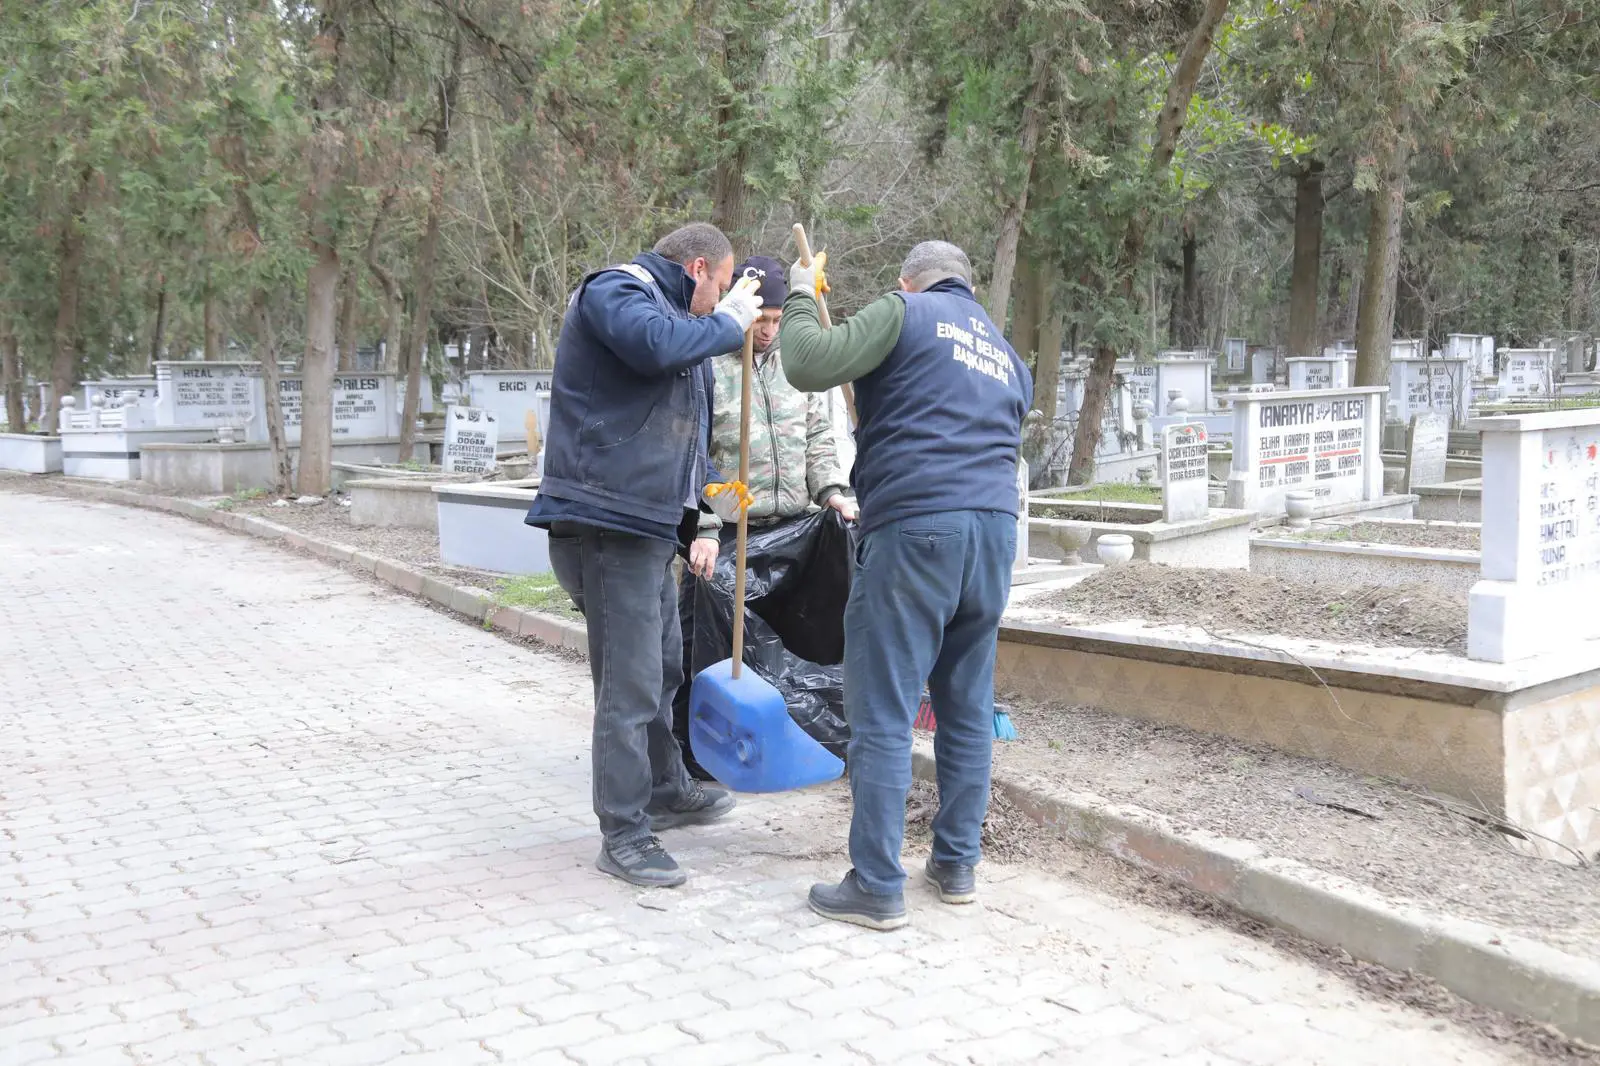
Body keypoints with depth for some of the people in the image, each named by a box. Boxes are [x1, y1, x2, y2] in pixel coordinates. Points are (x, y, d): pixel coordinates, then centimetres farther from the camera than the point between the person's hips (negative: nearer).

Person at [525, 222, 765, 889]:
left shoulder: (667, 308, 24)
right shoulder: (615, 289, -7)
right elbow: (658, 344, -31)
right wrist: (729, 321, -14)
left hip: (648, 523, 11)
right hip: (609, 523, -11)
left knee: (662, 667, 22)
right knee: (629, 684, -8)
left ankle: (666, 791, 38)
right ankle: (623, 835, 1)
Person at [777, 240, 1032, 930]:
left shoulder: (905, 312, 3)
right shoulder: (1007, 355, 25)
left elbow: (809, 365, -7)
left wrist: (800, 299, 11)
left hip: (914, 531, -7)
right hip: (995, 534, 7)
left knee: (882, 717, -3)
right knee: (968, 711, 14)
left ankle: (877, 887, 0)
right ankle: (956, 864, 22)